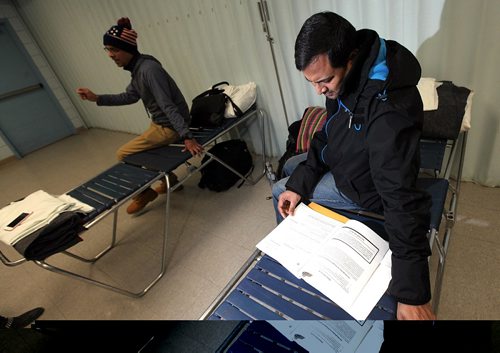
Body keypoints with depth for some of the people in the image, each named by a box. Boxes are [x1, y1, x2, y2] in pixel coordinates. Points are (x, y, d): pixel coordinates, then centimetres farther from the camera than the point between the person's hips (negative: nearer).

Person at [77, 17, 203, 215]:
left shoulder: (149, 69, -25)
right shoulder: (137, 68, 5)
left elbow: (168, 106, -31)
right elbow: (129, 96, 15)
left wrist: (186, 137, -36)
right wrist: (97, 98, 8)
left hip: (169, 127, -10)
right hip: (161, 123, 10)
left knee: (123, 154, 0)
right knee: (141, 152, 28)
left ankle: (145, 192, 18)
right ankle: (170, 179, 37)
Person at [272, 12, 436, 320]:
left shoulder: (388, 111, -40)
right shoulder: (346, 76, -14)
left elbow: (402, 199, -40)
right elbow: (328, 133, -3)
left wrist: (412, 295, -37)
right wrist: (299, 182, -13)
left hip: (362, 186, -8)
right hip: (344, 158, 8)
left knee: (278, 191, -1)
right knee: (290, 168, 23)